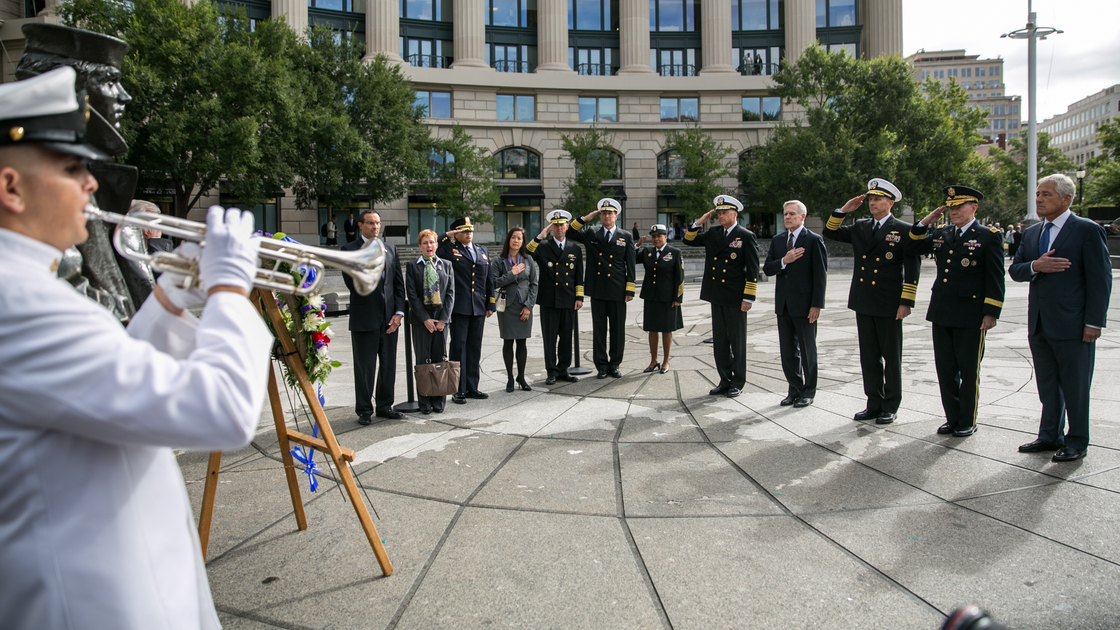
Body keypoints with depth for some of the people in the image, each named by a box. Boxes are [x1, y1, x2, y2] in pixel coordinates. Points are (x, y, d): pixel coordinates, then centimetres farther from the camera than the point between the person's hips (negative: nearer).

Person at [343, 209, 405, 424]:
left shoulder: (390, 249, 13)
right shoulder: (350, 250, -1)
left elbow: (399, 283, 10)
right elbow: (352, 284, -12)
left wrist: (399, 312, 1)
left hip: (389, 318, 4)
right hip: (364, 318, -4)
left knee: (389, 365, 10)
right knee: (365, 367, 3)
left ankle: (385, 406, 23)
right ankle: (364, 410, 14)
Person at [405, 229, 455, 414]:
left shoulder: (446, 265, 9)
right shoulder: (412, 266, 3)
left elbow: (450, 293, 4)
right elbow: (412, 295, -3)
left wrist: (443, 319, -6)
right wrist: (425, 319, -10)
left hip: (441, 318, 2)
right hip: (421, 319, -2)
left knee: (440, 359, 4)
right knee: (423, 360, 0)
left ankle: (439, 401, 12)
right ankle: (424, 402, 7)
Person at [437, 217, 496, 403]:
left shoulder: (482, 251, 16)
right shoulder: (449, 250, 1)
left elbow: (489, 280, 17)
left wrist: (490, 304, 12)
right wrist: (446, 237, -12)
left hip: (479, 308, 5)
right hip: (459, 307, -5)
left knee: (475, 347, 10)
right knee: (459, 346, -1)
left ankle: (472, 387, 20)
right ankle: (458, 390, 5)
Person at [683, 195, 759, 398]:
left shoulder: (746, 236, -7)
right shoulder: (713, 234, 10)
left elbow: (752, 270, -9)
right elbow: (689, 240, 17)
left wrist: (748, 298, -13)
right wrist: (699, 223, 1)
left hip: (735, 298, -6)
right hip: (717, 297, 6)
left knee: (737, 341, 5)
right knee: (719, 340, 11)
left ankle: (738, 382, 16)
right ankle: (725, 380, 21)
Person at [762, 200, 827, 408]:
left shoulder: (814, 240, -5)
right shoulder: (777, 241, 12)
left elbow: (820, 274, -8)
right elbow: (767, 269, 6)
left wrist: (816, 304, -14)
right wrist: (784, 261, -14)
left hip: (804, 304, -5)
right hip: (783, 304, 5)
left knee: (807, 350, 4)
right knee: (788, 351, 10)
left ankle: (808, 391, 16)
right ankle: (794, 389, 22)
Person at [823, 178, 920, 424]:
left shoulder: (904, 231, -4)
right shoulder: (860, 227, 11)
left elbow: (912, 269, -7)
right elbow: (830, 232, 16)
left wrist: (906, 302, -12)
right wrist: (844, 210, 2)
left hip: (889, 304, -5)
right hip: (863, 302, 5)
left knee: (891, 356, 5)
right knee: (869, 356, 10)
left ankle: (891, 406, 16)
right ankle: (874, 404, 20)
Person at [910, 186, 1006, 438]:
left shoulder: (989, 236, -5)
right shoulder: (941, 234, 10)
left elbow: (996, 278, -7)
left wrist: (991, 313, -12)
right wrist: (925, 222, 7)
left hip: (971, 317, -5)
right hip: (941, 314, 5)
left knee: (969, 371, 6)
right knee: (945, 369, 11)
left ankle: (967, 422, 18)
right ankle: (952, 418, 24)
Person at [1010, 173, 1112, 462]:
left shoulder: (1087, 230, -7)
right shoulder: (1031, 233, 13)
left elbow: (1100, 279, -9)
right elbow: (1014, 270, 10)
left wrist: (1093, 322, -14)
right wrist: (1035, 266, -13)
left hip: (1072, 325, -6)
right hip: (1039, 324, 6)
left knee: (1075, 387, 4)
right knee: (1047, 385, 15)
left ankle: (1077, 442, 17)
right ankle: (1050, 436, 26)